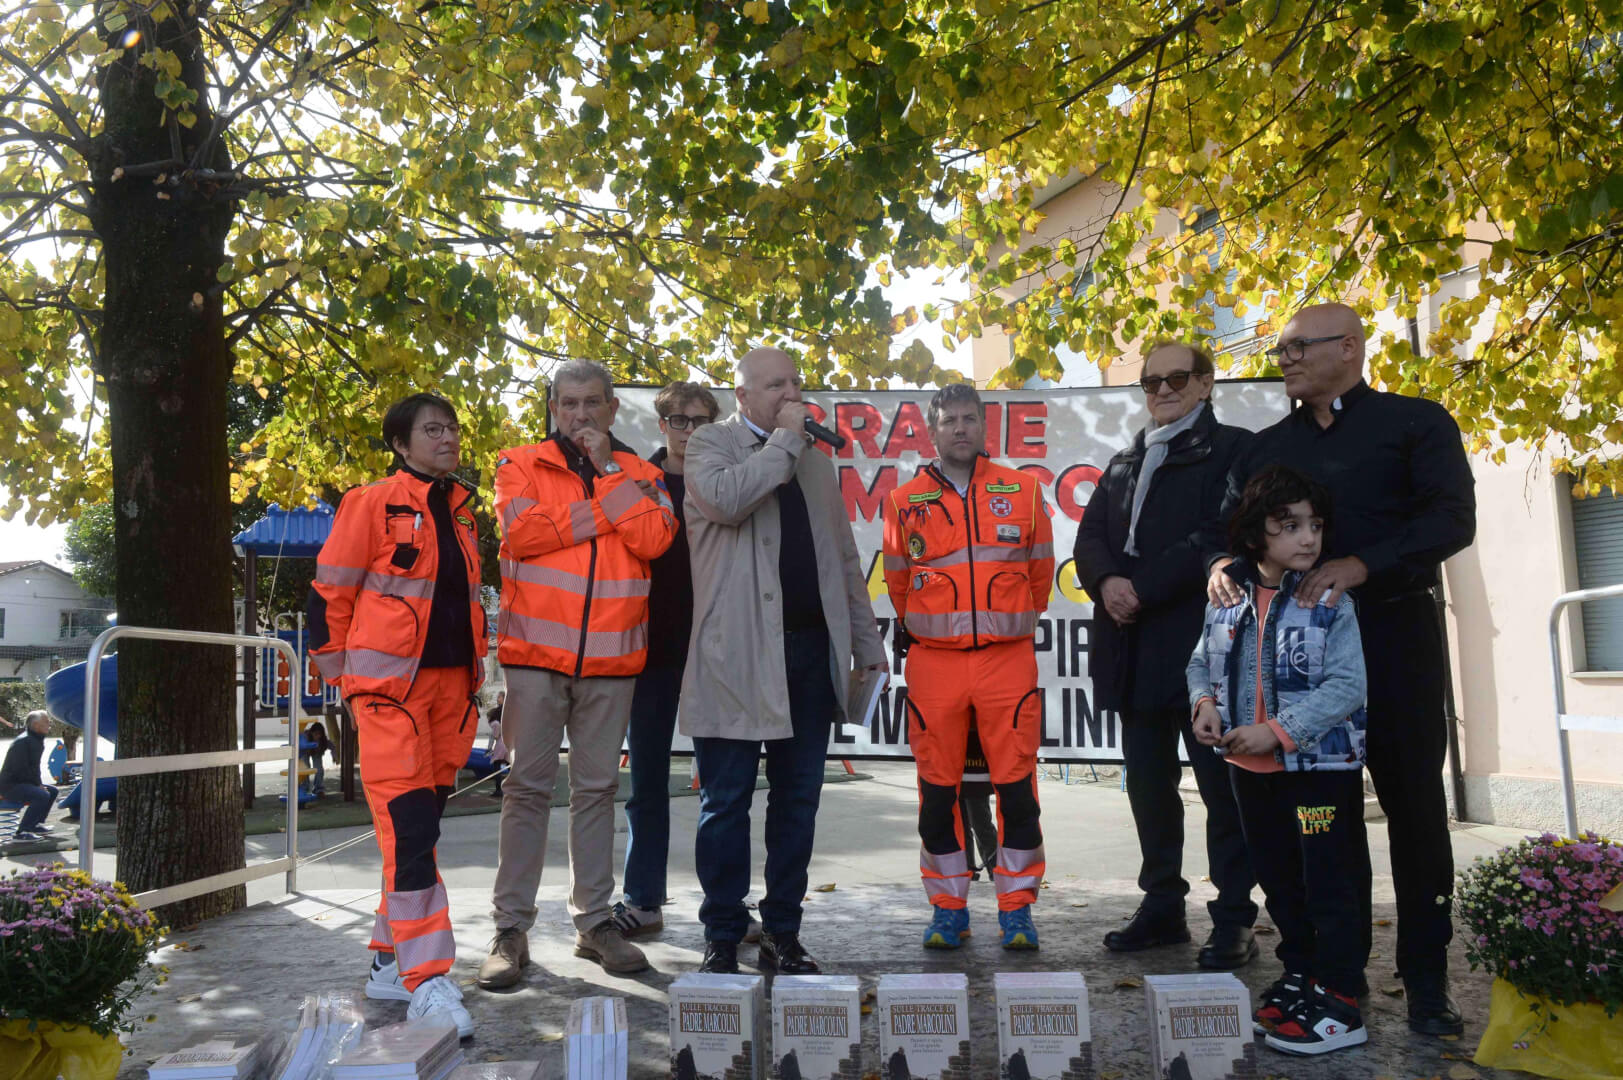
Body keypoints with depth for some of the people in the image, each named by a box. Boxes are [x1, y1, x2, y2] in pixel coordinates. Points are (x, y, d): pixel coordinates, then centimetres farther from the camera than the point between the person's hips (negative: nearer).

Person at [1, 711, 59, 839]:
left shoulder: (37, 740, 12)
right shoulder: (23, 741, -20)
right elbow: (20, 769, -26)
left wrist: (39, 783, 4)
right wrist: (37, 784, -18)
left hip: (23, 783, 11)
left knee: (52, 790, 15)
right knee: (42, 795, -29)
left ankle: (36, 824, 18)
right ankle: (21, 832, -26)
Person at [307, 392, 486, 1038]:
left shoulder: (460, 510, 14)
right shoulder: (371, 504, -5)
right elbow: (328, 595, -3)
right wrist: (345, 683, -2)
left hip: (452, 683, 7)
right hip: (390, 686, -7)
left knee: (423, 820, 11)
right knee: (409, 826, -12)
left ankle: (390, 958, 24)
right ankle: (426, 981, -9)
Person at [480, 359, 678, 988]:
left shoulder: (639, 473, 11)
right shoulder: (522, 465, 6)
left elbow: (653, 539, -8)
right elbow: (523, 533, -13)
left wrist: (607, 470, -8)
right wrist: (605, 513, -7)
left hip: (610, 654, 2)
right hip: (537, 650, -2)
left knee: (597, 788, 10)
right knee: (528, 787, 0)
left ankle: (595, 920, 20)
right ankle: (511, 929, 8)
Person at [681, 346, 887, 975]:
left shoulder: (815, 463, 19)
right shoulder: (711, 444, 3)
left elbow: (845, 560, 20)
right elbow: (724, 499, -21)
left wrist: (868, 643, 14)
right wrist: (785, 439, -10)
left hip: (811, 651, 5)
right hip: (736, 657, -5)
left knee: (798, 799, 10)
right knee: (726, 803, 3)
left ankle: (782, 933, 22)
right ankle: (722, 938, 15)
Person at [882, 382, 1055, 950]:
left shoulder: (1023, 490, 6)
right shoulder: (904, 502, 6)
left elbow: (1040, 573, 15)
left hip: (1009, 656, 0)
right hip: (933, 663, 1)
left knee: (1017, 785, 0)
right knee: (938, 789, 5)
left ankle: (1016, 908, 13)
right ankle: (948, 907, 18)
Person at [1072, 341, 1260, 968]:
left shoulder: (1230, 450, 1)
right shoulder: (1124, 464, 21)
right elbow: (1089, 536, 12)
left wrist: (1144, 587, -17)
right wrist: (1106, 582, -9)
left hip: (1202, 644, -6)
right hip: (1135, 649, 6)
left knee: (1221, 784, -1)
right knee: (1148, 783, 12)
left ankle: (1233, 921, 8)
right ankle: (1162, 907, 23)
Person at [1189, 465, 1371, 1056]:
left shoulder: (1330, 603, -12)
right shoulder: (1228, 598, 1)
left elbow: (1346, 686, -18)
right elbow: (1202, 662, 13)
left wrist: (1278, 731, -23)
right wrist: (1205, 703, -6)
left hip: (1321, 764, -5)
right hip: (1250, 766, 5)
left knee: (1329, 885, 1)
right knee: (1277, 880, 18)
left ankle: (1338, 1001, 13)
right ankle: (1299, 975, 35)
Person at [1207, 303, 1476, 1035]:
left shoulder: (1415, 422, 2)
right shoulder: (1268, 446, 15)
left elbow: (1452, 518, -10)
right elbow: (1228, 526, 13)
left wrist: (1361, 565, -24)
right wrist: (1221, 563, -11)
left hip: (1393, 637, -4)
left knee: (1414, 806, 2)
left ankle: (1426, 980, 14)